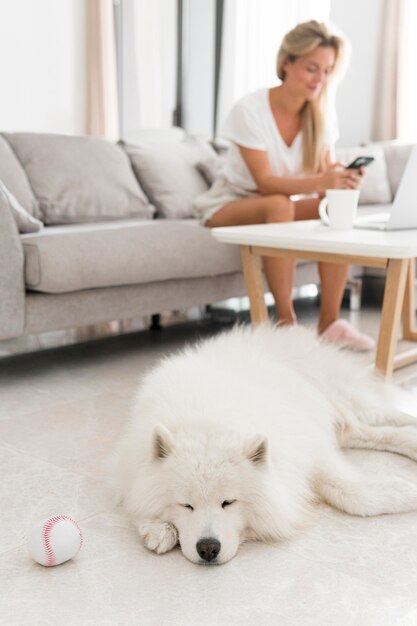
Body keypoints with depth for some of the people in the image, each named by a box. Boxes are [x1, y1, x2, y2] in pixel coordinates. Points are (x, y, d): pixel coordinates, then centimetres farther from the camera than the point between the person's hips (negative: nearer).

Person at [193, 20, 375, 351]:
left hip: (280, 206, 5)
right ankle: (286, 320, -31)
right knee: (280, 204, -36)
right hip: (229, 206, -5)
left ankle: (330, 321, -21)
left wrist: (341, 180, -33)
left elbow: (324, 177, -9)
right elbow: (266, 182, -26)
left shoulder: (322, 115, -5)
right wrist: (320, 181, -42)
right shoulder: (250, 110, -21)